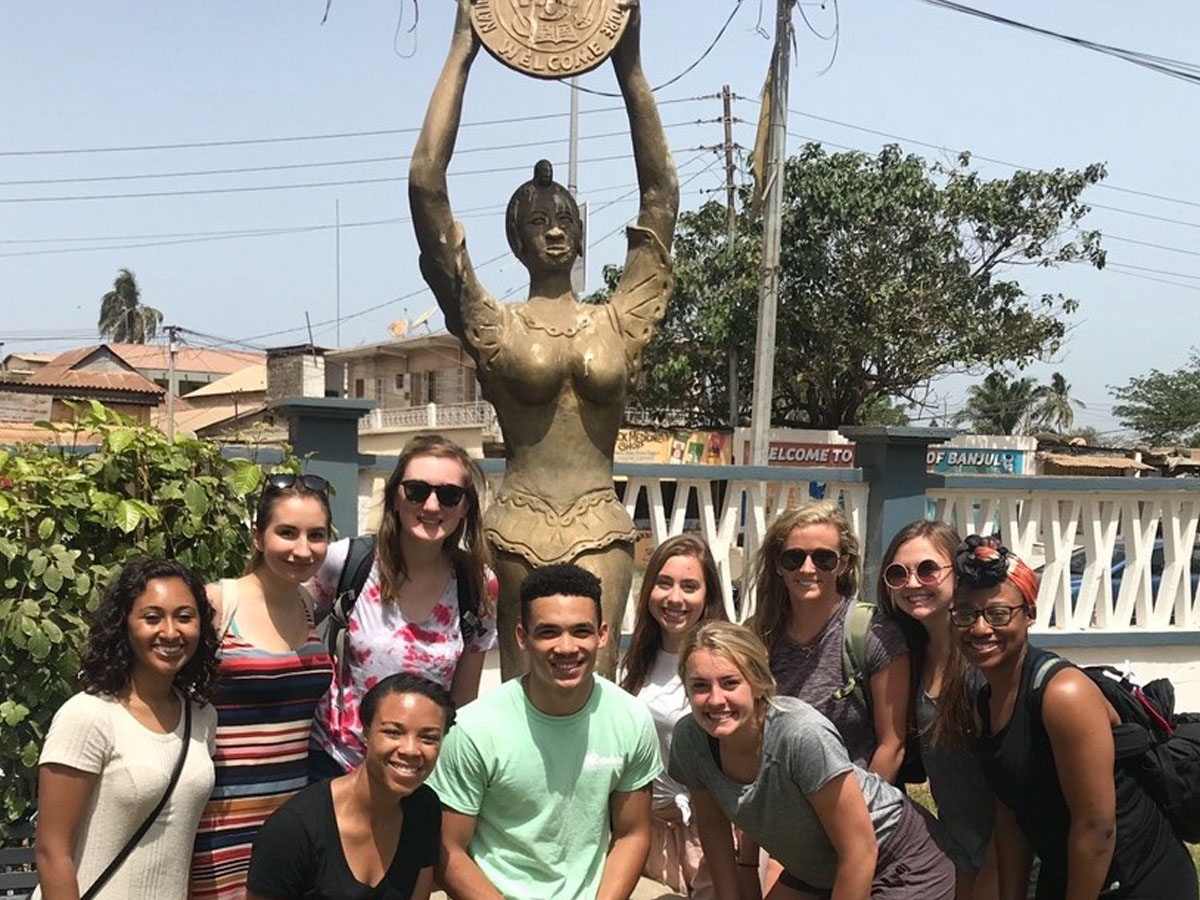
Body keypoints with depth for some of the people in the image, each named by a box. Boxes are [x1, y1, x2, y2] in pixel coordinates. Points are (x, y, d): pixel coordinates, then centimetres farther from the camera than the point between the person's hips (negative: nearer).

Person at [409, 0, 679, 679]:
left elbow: (662, 194, 9)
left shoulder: (618, 323, 10)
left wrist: (630, 67, 7)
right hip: (519, 528, 0)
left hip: (601, 527, 1)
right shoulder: (492, 326, 5)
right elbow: (426, 184, 0)